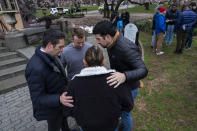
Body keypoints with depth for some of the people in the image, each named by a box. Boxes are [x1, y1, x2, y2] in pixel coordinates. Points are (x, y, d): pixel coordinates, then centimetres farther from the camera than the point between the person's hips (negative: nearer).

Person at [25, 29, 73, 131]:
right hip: (52, 108, -7)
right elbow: (37, 98, -30)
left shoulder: (50, 56, -12)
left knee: (64, 120, 33)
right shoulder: (36, 68, -36)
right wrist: (58, 99, -43)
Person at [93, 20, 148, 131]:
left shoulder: (126, 48, -34)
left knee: (124, 112, 15)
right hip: (119, 85, 8)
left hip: (129, 88, -8)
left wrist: (124, 76, -57)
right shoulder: (112, 43, -7)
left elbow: (143, 70, -39)